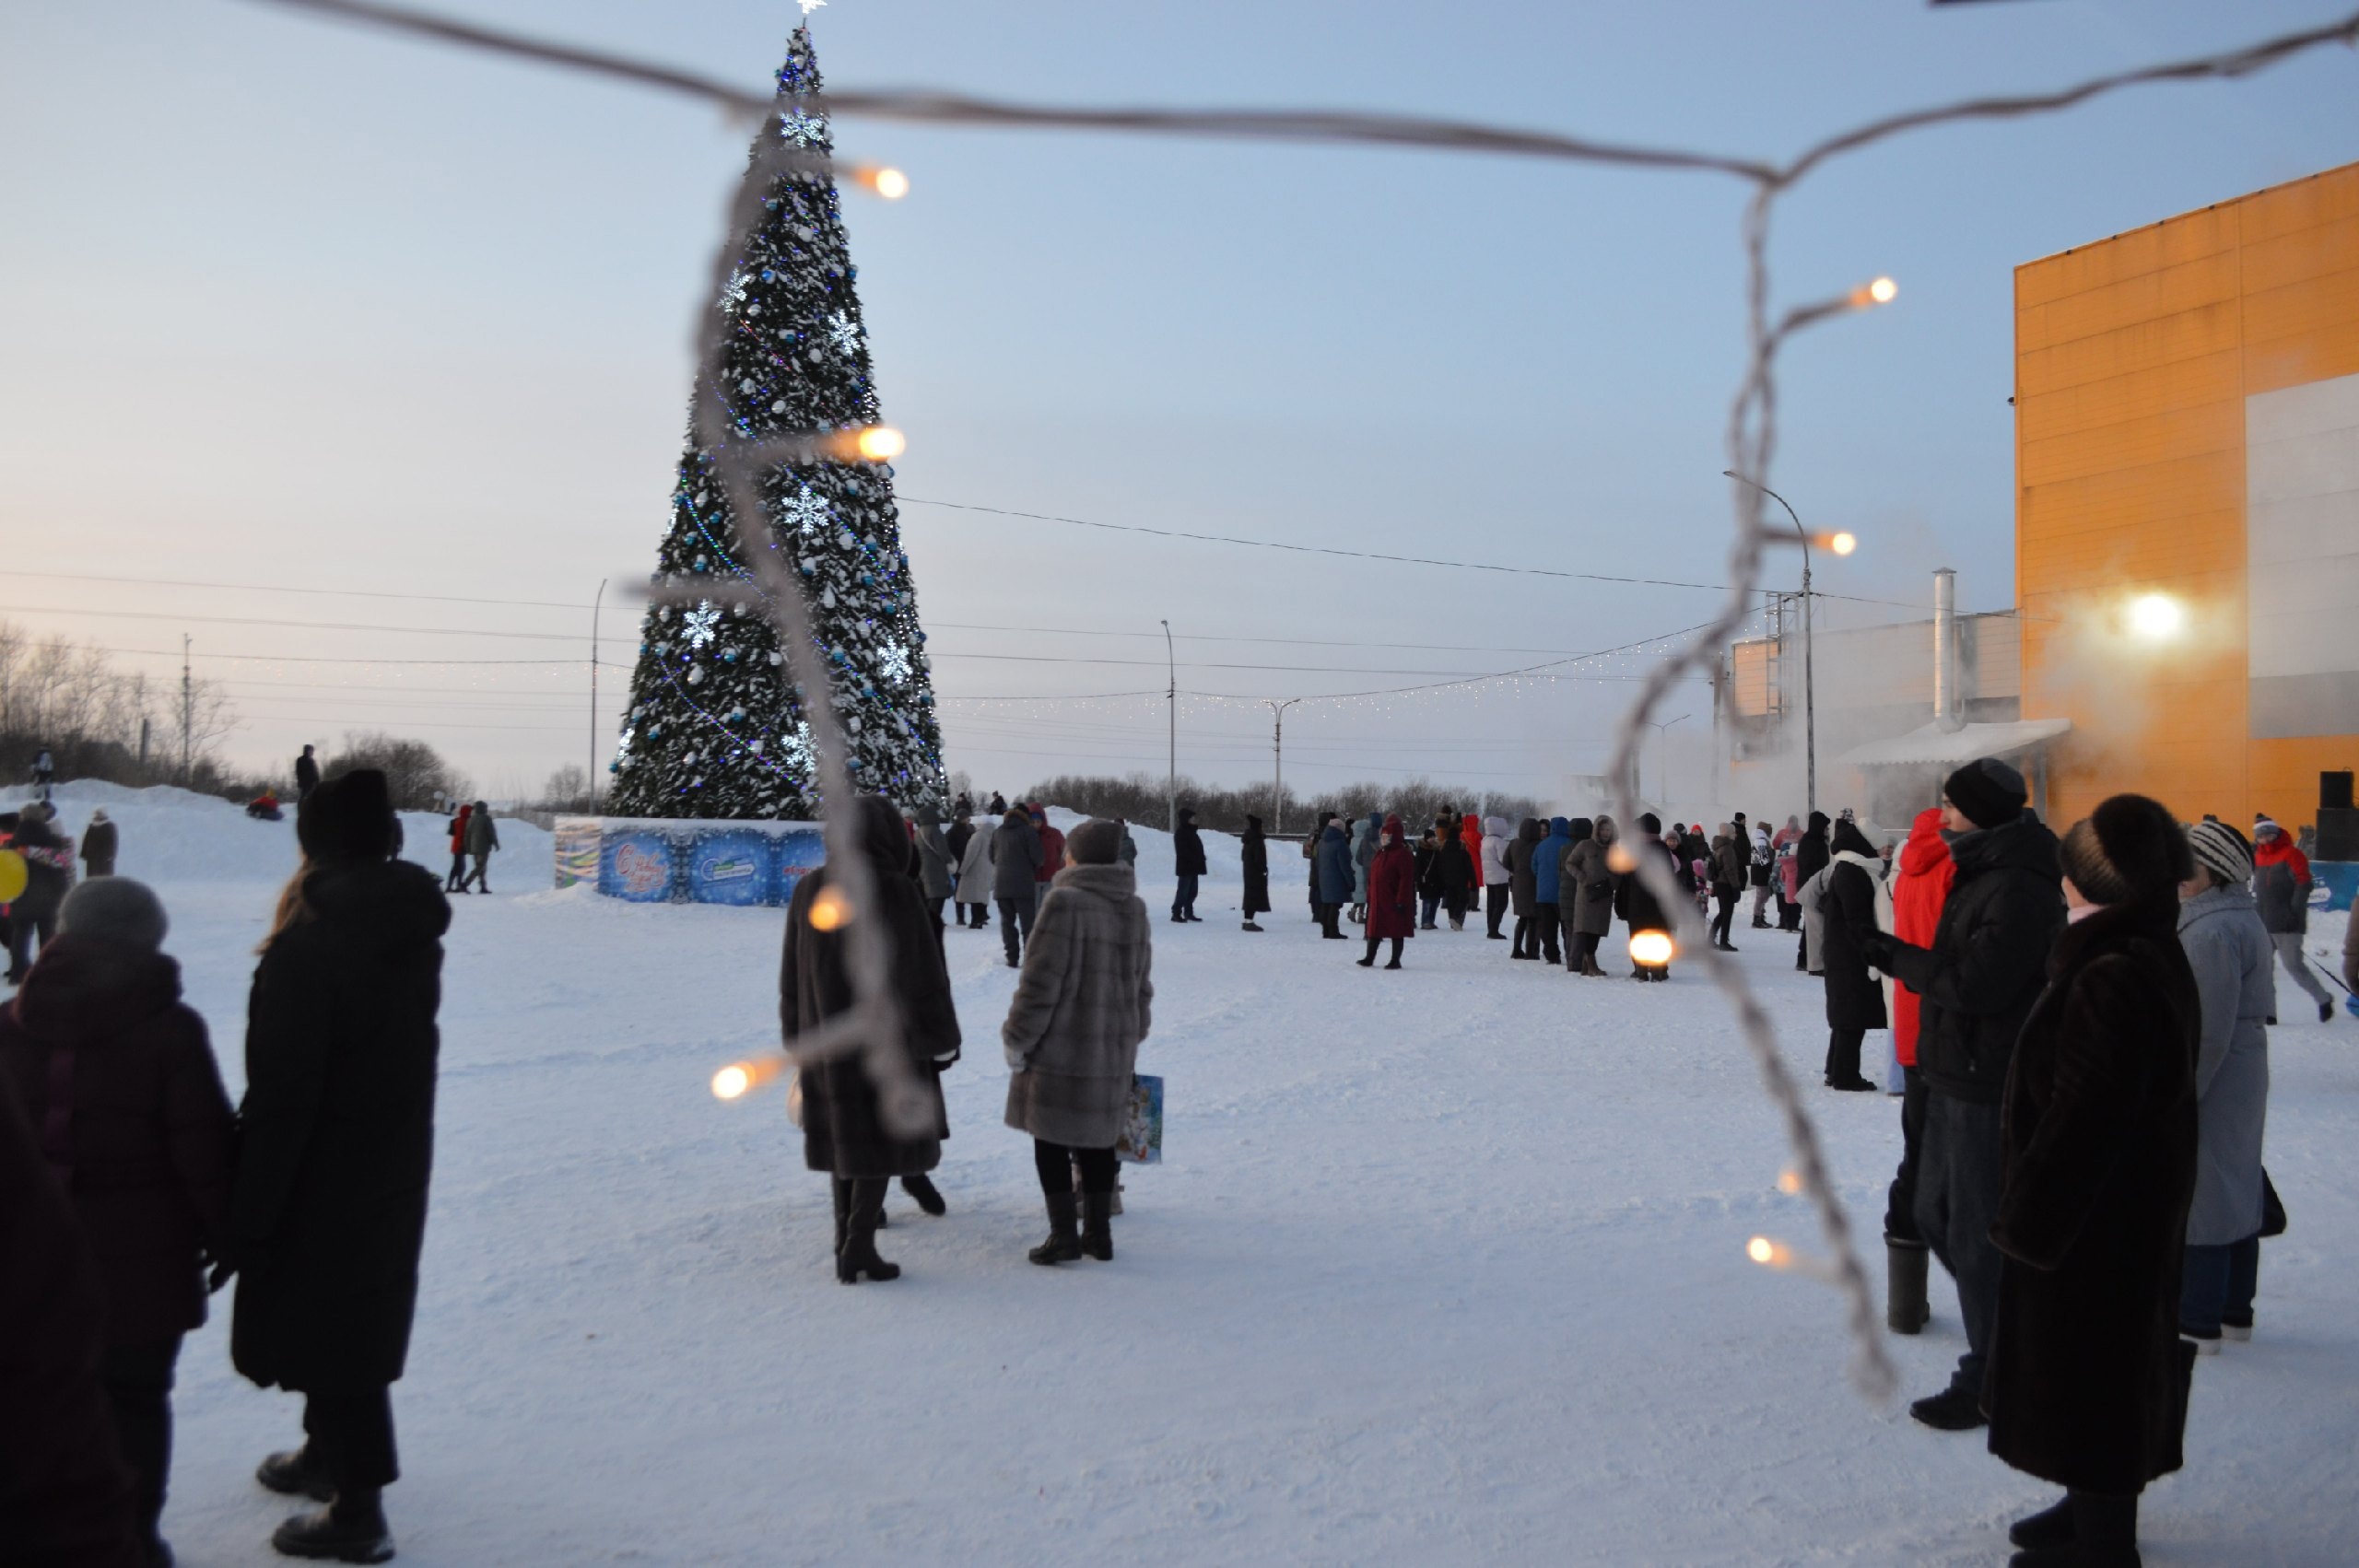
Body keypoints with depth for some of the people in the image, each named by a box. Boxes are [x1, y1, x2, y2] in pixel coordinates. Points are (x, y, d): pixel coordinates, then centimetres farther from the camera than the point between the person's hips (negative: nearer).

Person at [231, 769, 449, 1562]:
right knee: (357, 1315, 23)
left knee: (325, 1329, 4)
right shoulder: (413, 937, 0)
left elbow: (280, 1095, -22)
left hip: (322, 1179, -8)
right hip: (392, 1169, 8)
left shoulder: (309, 948, -23)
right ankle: (329, 1454, 42)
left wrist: (248, 1212, -15)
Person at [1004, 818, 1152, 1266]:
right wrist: (1132, 1035, 25)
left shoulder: (1065, 902, -17)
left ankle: (1063, 1235, 5)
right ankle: (1098, 1231, 20)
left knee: (1051, 1139, 5)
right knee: (1097, 1139, 15)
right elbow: (1142, 984, 14)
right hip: (1115, 1049, 6)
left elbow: (1041, 981, -17)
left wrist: (1017, 1038, -8)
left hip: (1061, 1048, -6)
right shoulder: (1134, 908, 6)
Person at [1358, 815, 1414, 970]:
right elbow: (1372, 877, 19)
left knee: (1396, 931, 1)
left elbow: (1406, 880, -16)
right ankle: (1369, 958, 18)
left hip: (1393, 902, -8)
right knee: (1374, 930, 11)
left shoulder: (1402, 854, -11)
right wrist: (1370, 897, 15)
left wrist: (1401, 901, -20)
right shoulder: (1380, 853, 14)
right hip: (1378, 901, 8)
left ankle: (1395, 960, 7)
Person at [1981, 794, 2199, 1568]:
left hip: (2091, 1222, -10)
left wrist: (2027, 1220, -17)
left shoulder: (2110, 980, -27)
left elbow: (2079, 1123, -27)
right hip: (2136, 1214, 10)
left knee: (2087, 1368, 4)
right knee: (2108, 1367, 22)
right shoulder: (2157, 959, 5)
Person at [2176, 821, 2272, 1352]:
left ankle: (2197, 1321, 6)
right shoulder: (2245, 919, 11)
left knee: (2197, 1193, -2)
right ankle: (2234, 1308, 27)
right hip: (2244, 1075, 10)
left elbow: (2208, 1029, -26)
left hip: (2213, 1077, -10)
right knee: (2236, 1187, 16)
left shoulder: (2211, 930, -22)